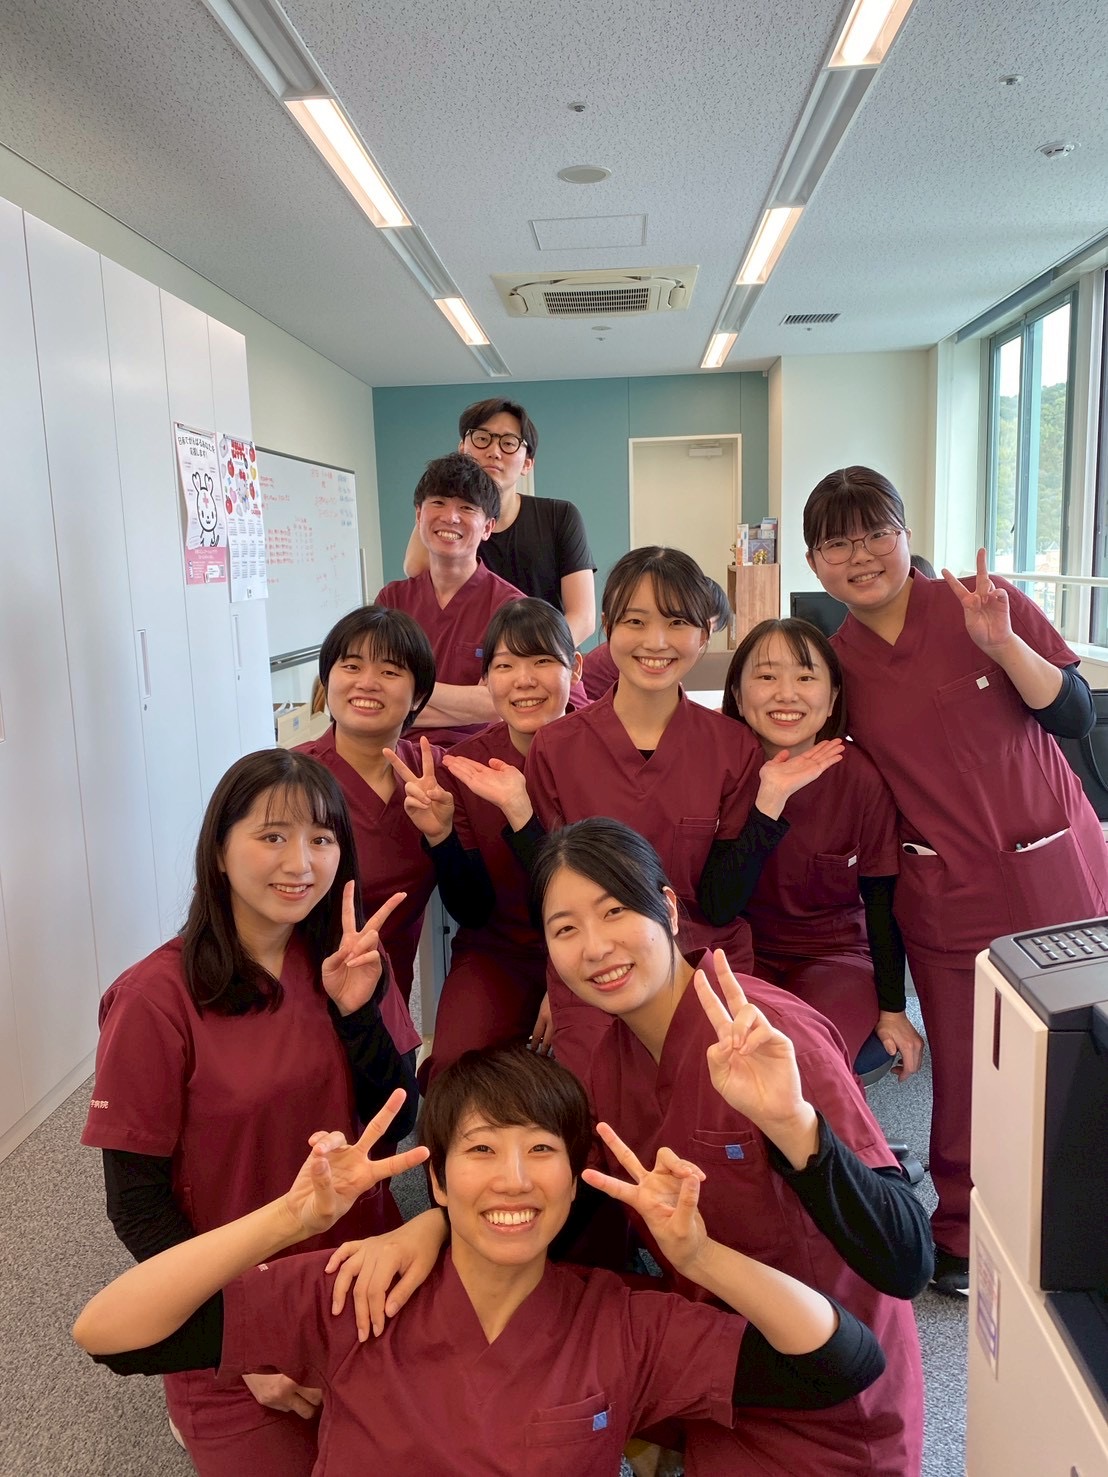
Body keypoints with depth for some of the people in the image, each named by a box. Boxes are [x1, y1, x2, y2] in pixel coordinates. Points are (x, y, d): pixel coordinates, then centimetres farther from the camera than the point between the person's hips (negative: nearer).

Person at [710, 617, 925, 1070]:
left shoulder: (860, 777, -12)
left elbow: (881, 900, 0)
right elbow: (717, 908, -20)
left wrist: (892, 1009, 4)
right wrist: (769, 803, -29)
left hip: (836, 953, 0)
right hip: (743, 954, 0)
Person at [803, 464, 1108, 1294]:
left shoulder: (987, 603, -6)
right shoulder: (836, 661, 1)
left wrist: (1000, 642, -21)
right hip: (949, 898, 1)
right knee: (966, 1075, 9)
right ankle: (962, 1238, 32)